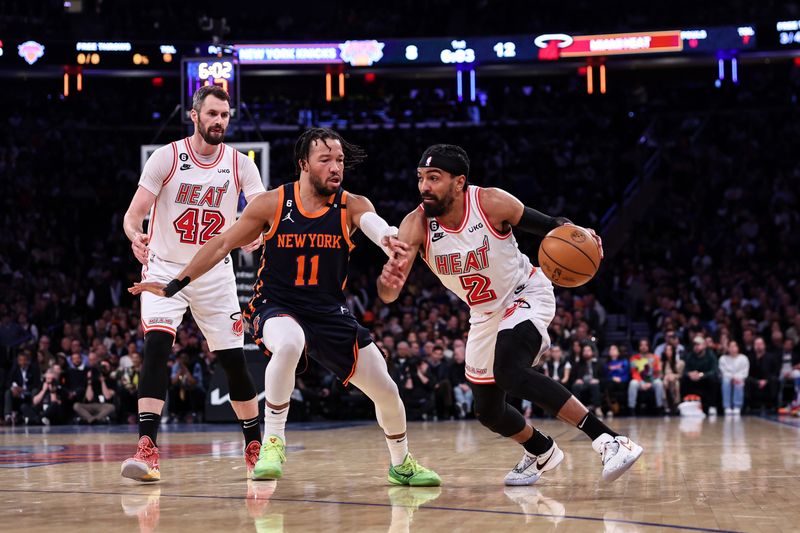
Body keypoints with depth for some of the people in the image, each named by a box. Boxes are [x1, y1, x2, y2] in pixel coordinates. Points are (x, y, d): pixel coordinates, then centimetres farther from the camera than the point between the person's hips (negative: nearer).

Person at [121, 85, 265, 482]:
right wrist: (135, 236, -34)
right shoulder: (166, 157, -8)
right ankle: (147, 448, -26)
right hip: (164, 269, -2)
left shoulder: (240, 164, -2)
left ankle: (254, 446, 23)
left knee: (234, 360, 5)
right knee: (156, 345, -22)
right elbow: (133, 214, -11)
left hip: (216, 274, 2)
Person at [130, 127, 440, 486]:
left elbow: (372, 222, -32)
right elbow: (223, 244, 0)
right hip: (276, 307, -3)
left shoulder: (351, 206, -7)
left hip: (330, 312, 3)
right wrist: (175, 286, -2)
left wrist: (388, 238, -57)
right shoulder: (272, 204, -9)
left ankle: (401, 464, 31)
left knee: (386, 390, 2)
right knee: (289, 345, -40)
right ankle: (273, 442, -23)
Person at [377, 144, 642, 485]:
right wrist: (388, 279, -56)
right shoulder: (416, 225, -21)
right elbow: (388, 295, -30)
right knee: (488, 412, 12)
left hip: (527, 296, -5)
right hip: (486, 314, 5)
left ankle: (608, 441, -34)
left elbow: (548, 226, -10)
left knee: (510, 371, -33)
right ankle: (542, 453, 44)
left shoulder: (491, 203, -26)